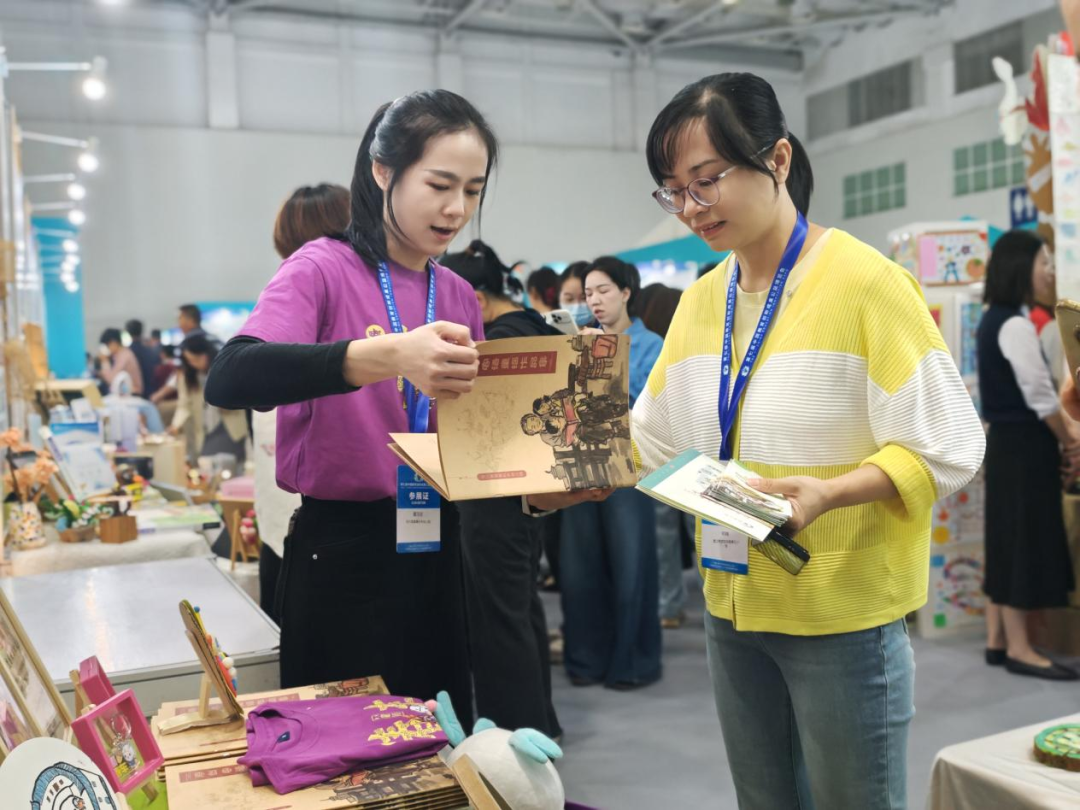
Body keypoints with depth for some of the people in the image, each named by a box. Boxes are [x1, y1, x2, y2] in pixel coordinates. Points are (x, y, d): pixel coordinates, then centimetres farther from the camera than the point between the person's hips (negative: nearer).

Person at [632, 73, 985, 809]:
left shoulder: (866, 283, -14)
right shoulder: (699, 303, 6)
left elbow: (945, 447, -16)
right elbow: (653, 443, 8)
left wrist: (828, 494, -30)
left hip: (843, 613, -6)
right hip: (732, 605, 6)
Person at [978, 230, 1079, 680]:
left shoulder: (993, 320, 13)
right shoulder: (1015, 324, -17)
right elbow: (1039, 395, -17)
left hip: (1005, 439, 10)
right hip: (1024, 443, -10)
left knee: (1006, 539, 12)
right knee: (1024, 540, -3)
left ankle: (997, 641, 19)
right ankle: (1018, 649, 5)